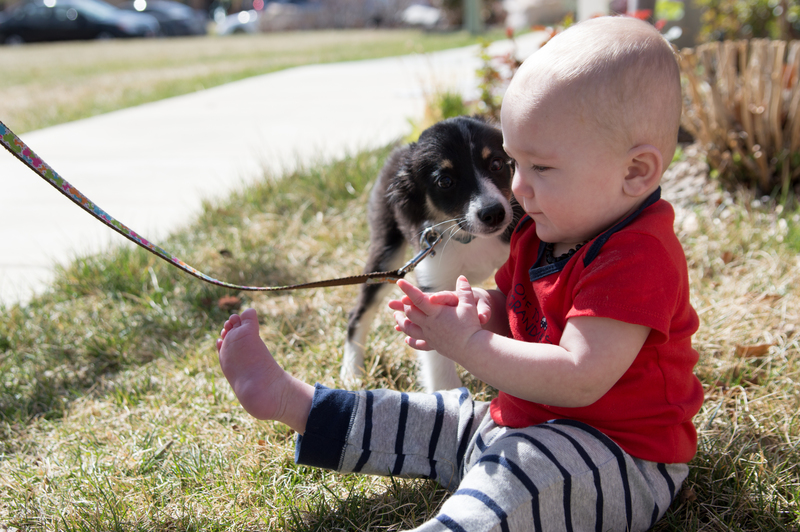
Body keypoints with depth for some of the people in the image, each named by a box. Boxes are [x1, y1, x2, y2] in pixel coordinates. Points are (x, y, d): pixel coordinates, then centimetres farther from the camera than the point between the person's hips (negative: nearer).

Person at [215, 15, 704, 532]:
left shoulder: (637, 260, -25)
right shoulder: (546, 233, 7)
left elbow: (579, 379, -31)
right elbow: (508, 310, 19)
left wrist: (467, 343, -24)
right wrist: (465, 312, -6)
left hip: (625, 462, -9)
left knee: (516, 475, -36)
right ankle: (282, 396, 16)